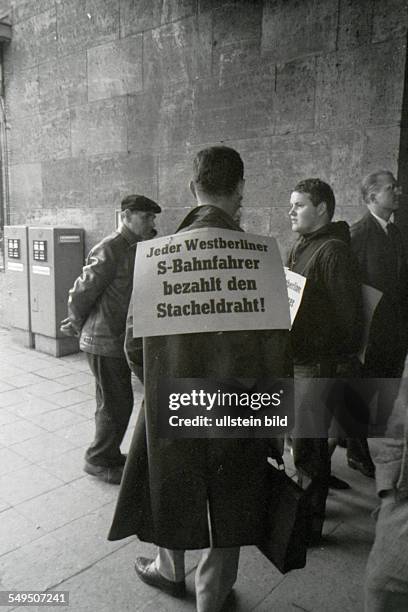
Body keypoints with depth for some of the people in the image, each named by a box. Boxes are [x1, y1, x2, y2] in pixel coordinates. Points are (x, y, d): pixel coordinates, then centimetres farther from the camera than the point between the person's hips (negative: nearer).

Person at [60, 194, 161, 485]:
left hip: (120, 339, 9)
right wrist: (76, 325, -2)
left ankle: (109, 454, 35)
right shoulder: (110, 250, -19)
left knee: (117, 403, 19)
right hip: (105, 341, -9)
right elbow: (83, 291, -16)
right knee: (116, 404, 1)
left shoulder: (134, 248, 10)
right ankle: (99, 461, 19)